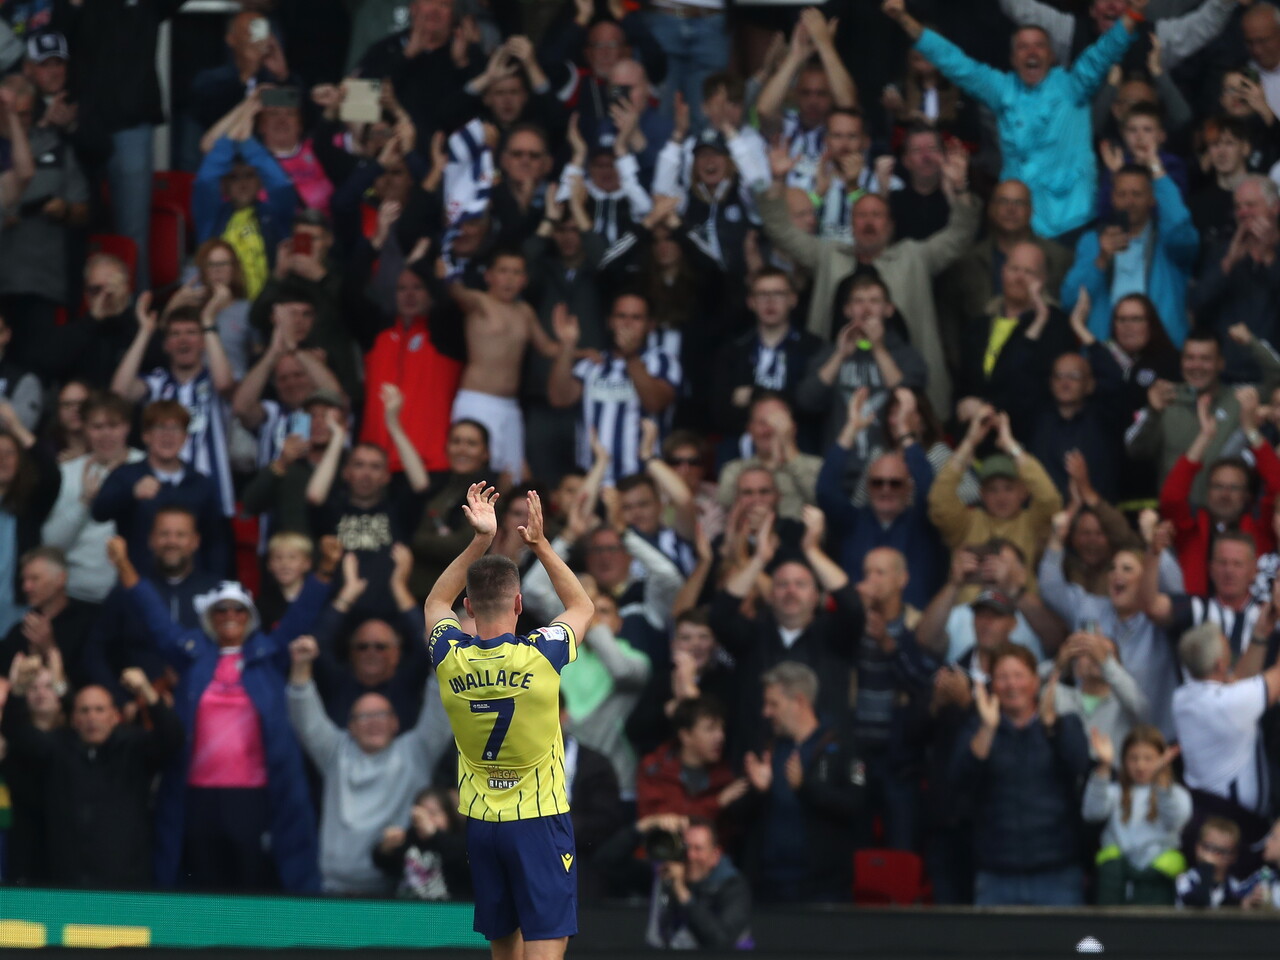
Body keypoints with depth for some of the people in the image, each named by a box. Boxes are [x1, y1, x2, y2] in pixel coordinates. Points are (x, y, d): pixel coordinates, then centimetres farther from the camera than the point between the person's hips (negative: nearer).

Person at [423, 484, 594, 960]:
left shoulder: (452, 659, -6)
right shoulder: (540, 654, -14)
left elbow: (435, 603, 18)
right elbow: (583, 608, 9)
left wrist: (480, 541, 13)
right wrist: (540, 544, 10)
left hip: (479, 821, 4)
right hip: (539, 818, -4)